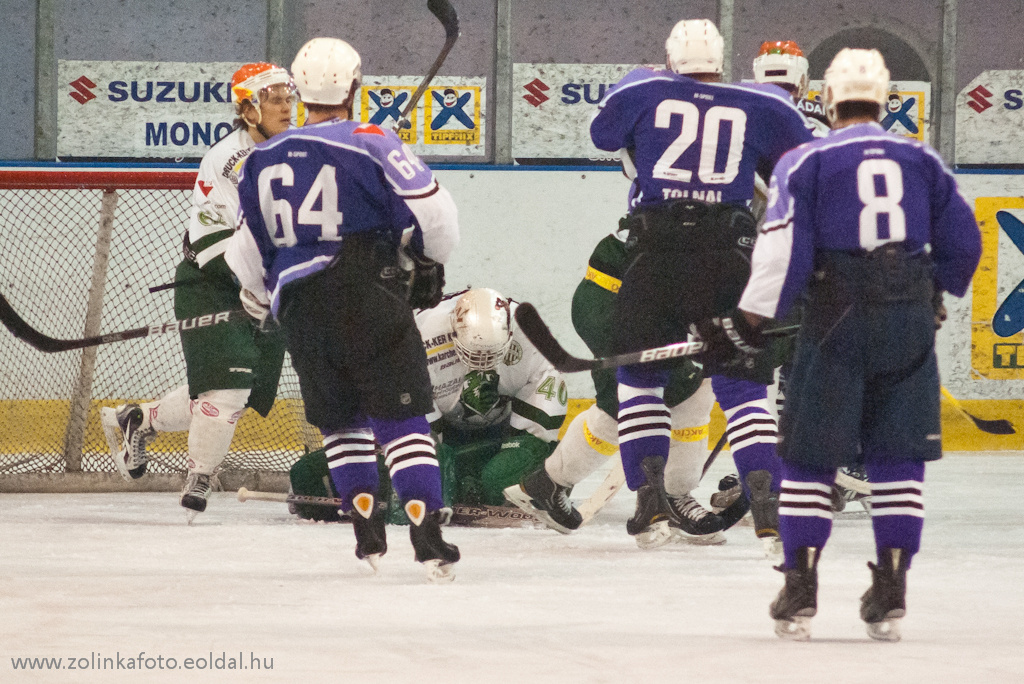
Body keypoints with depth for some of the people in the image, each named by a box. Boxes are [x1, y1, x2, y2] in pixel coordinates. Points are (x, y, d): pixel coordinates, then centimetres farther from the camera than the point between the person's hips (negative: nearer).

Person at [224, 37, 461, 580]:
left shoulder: (263, 161, 10)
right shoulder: (371, 145, -6)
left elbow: (249, 254, 18)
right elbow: (432, 214, -8)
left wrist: (260, 302, 37)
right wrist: (428, 264, 12)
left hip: (301, 307, 4)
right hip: (371, 301, -4)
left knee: (339, 417, 21)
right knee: (401, 414, -5)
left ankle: (368, 528, 17)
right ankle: (426, 530, -16)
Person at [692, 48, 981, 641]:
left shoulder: (806, 163, 1)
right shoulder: (923, 161, 10)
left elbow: (783, 251, -8)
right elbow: (962, 242, 11)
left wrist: (750, 323, -4)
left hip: (836, 321, -2)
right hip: (910, 322, 2)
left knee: (810, 453, 5)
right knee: (898, 457, 8)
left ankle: (800, 591, 3)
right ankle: (892, 592, 3)